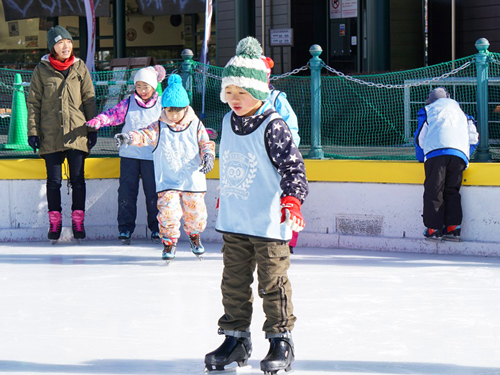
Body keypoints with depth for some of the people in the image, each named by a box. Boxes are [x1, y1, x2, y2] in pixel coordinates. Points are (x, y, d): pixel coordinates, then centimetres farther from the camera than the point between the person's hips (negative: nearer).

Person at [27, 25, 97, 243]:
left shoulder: (80, 68, 7)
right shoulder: (41, 70, 3)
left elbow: (89, 100, 11)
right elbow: (33, 102, 4)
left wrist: (92, 129, 7)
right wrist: (33, 131, -2)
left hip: (77, 133, 1)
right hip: (50, 134, -1)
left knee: (77, 179, 1)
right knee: (54, 180, 2)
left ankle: (78, 222, 9)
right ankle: (54, 222, 10)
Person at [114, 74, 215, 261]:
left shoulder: (195, 126, 3)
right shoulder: (159, 128, 1)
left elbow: (206, 143, 6)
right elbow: (145, 135, -14)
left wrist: (208, 156, -15)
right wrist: (129, 138, -34)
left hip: (193, 180, 1)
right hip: (167, 182, -1)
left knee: (195, 213, 6)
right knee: (168, 211, -15)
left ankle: (194, 235, 37)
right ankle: (169, 242, 6)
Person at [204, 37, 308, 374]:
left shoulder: (273, 126, -14)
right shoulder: (228, 123, 7)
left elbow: (293, 165, -16)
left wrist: (292, 199, -28)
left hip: (268, 222, -7)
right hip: (233, 222, 7)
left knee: (273, 283, 0)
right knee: (234, 282, 12)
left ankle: (281, 341, 11)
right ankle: (236, 338, 23)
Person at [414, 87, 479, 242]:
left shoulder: (427, 111, 25)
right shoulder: (461, 113, 35)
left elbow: (420, 137, 21)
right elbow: (473, 138, 28)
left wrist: (421, 159, 34)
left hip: (436, 151, -3)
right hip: (460, 154, 3)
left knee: (433, 190, -2)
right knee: (452, 190, 10)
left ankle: (433, 229, -7)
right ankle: (453, 228, 0)